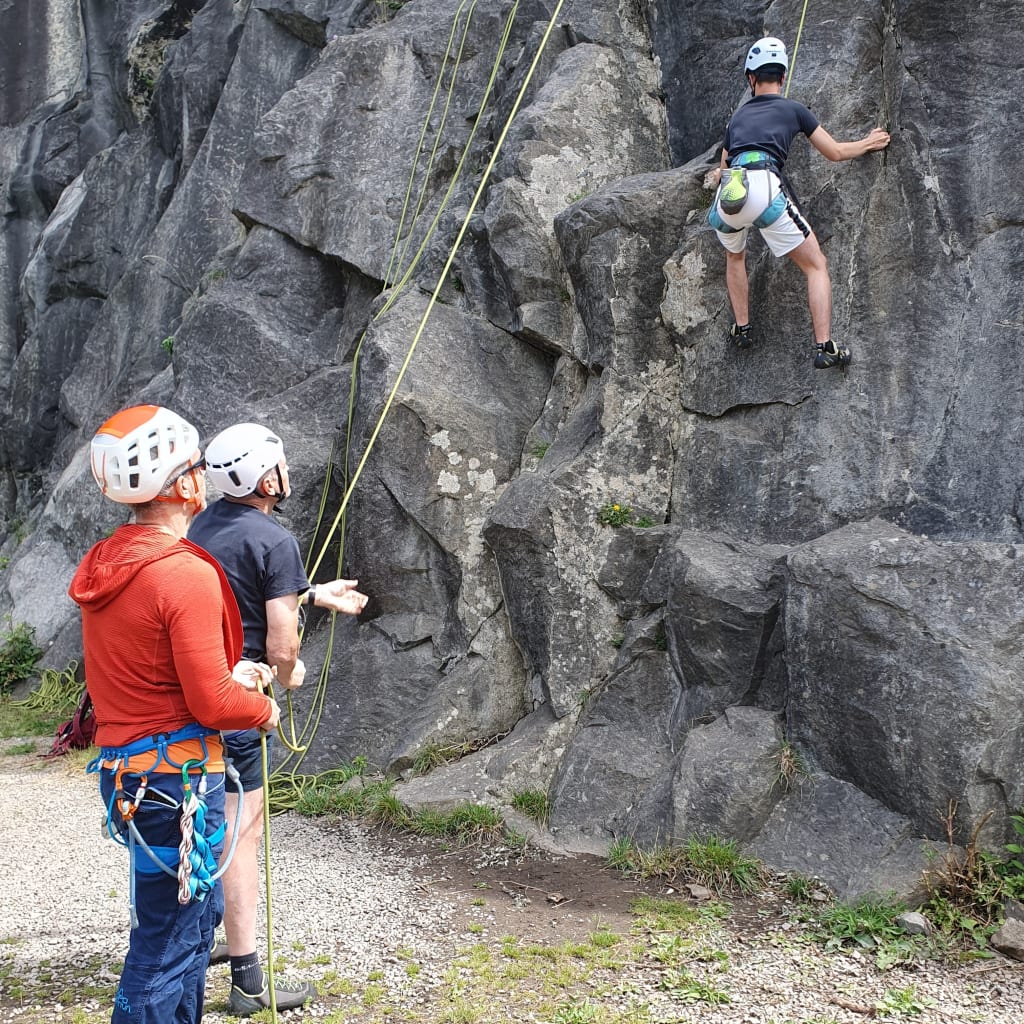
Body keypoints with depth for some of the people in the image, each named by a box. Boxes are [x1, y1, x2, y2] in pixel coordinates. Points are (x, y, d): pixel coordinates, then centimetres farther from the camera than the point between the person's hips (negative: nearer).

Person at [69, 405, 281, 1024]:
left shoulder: (102, 567, 7)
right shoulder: (187, 574, -21)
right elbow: (212, 703, -20)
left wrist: (227, 673, 12)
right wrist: (265, 709, -1)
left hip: (125, 768, 9)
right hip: (177, 775, -9)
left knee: (201, 907, 25)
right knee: (166, 946, 2)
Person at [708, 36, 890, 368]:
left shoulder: (738, 117, 30)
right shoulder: (793, 109, 21)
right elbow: (835, 152, 28)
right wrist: (868, 143, 46)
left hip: (728, 196, 4)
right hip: (765, 188, -4)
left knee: (734, 256, 36)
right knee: (816, 266, 8)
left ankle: (741, 329, 34)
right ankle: (824, 347, -3)